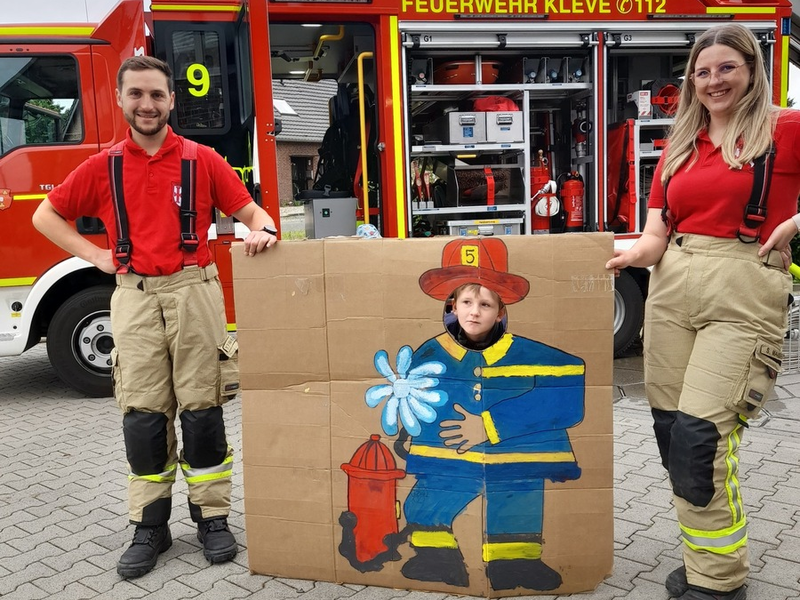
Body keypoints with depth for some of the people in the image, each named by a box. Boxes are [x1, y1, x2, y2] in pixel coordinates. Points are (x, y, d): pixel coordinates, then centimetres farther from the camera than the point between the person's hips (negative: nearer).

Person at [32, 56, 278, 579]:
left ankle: (213, 517, 16)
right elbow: (46, 215, 16)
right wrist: (96, 256, 5)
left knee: (202, 410, 3)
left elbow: (249, 210, 5)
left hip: (194, 292, -1)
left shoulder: (203, 160, 4)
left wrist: (262, 231, -19)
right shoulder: (103, 167, 8)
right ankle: (150, 526, 17)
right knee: (143, 415, 4)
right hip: (135, 298, 2)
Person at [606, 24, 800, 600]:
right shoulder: (679, 145, 16)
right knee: (669, 430, 6)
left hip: (744, 292, -5)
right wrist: (636, 253, -11)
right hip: (672, 288, 6)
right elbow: (656, 234, 10)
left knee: (700, 434, -12)